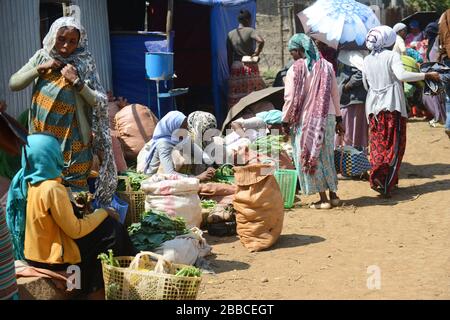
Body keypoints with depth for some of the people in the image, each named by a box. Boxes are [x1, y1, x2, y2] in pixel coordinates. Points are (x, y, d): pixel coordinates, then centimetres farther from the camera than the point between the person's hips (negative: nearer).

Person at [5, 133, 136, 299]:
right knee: (112, 229, -1)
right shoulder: (52, 189, -28)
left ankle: (92, 284, 28)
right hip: (53, 255, -8)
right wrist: (102, 213, -9)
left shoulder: (22, 181, -3)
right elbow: (75, 230, -21)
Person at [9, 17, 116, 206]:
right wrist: (39, 69, -13)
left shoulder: (84, 64, -11)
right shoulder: (41, 57, 0)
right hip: (41, 139, 4)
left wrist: (77, 82, -24)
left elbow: (101, 103, -13)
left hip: (72, 142, -4)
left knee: (73, 187, 4)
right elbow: (13, 84, -1)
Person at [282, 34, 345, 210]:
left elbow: (290, 99, -10)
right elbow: (335, 95, 9)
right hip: (328, 117, 5)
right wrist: (338, 118, 16)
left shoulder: (295, 70, -11)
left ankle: (323, 199, 5)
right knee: (326, 156, 16)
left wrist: (285, 121, 1)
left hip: (306, 120, -5)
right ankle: (333, 195, 20)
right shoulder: (326, 66, 5)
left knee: (310, 158, 4)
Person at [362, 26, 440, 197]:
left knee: (378, 144, 12)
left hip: (373, 107, 5)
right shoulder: (392, 56, -7)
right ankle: (383, 179, -13)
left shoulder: (367, 60, 10)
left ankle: (378, 178, 9)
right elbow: (402, 75, -24)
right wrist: (427, 75, -21)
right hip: (392, 106, -5)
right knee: (395, 144, 0)